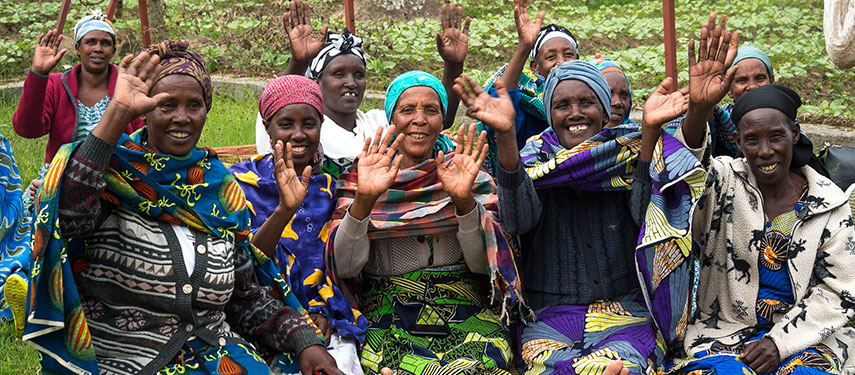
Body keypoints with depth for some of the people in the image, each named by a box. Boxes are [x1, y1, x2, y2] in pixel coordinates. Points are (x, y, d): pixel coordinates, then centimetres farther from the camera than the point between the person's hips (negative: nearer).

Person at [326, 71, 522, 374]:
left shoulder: (475, 179, 9)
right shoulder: (357, 179, 7)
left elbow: (483, 263, -3)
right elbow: (344, 267, -5)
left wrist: (465, 201, -19)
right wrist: (363, 199, -20)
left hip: (465, 317, 1)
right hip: (386, 320, 0)